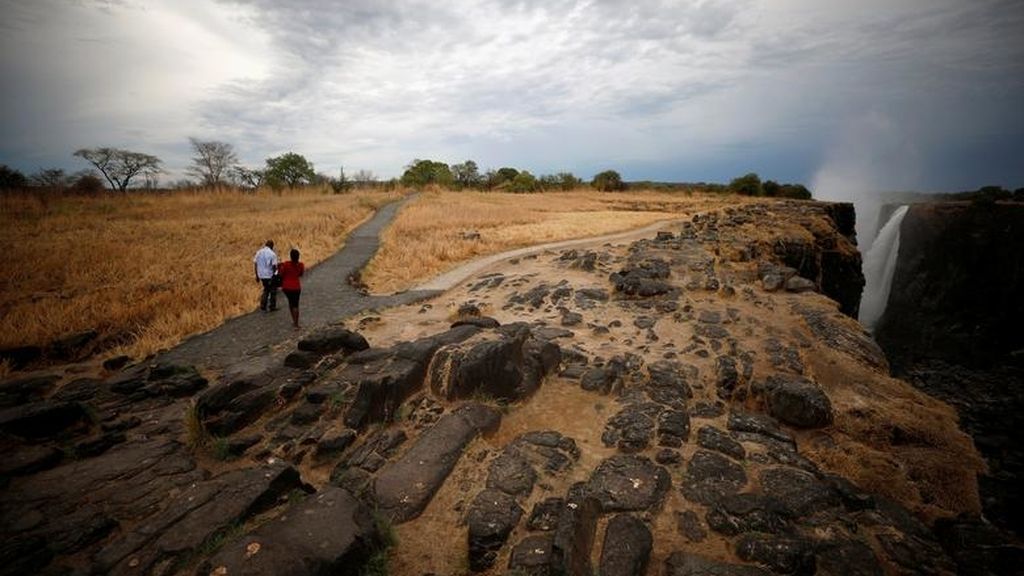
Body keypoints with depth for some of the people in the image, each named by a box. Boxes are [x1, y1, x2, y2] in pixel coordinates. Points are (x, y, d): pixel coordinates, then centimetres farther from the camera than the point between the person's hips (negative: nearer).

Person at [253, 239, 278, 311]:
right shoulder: (272, 254, -14)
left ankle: (263, 306, 18)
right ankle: (272, 307, 16)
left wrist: (257, 275, 12)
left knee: (266, 289, 23)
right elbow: (274, 266, -18)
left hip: (261, 275, 5)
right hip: (270, 276, -5)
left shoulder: (259, 252, 3)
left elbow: (255, 264, 5)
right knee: (273, 290, 12)